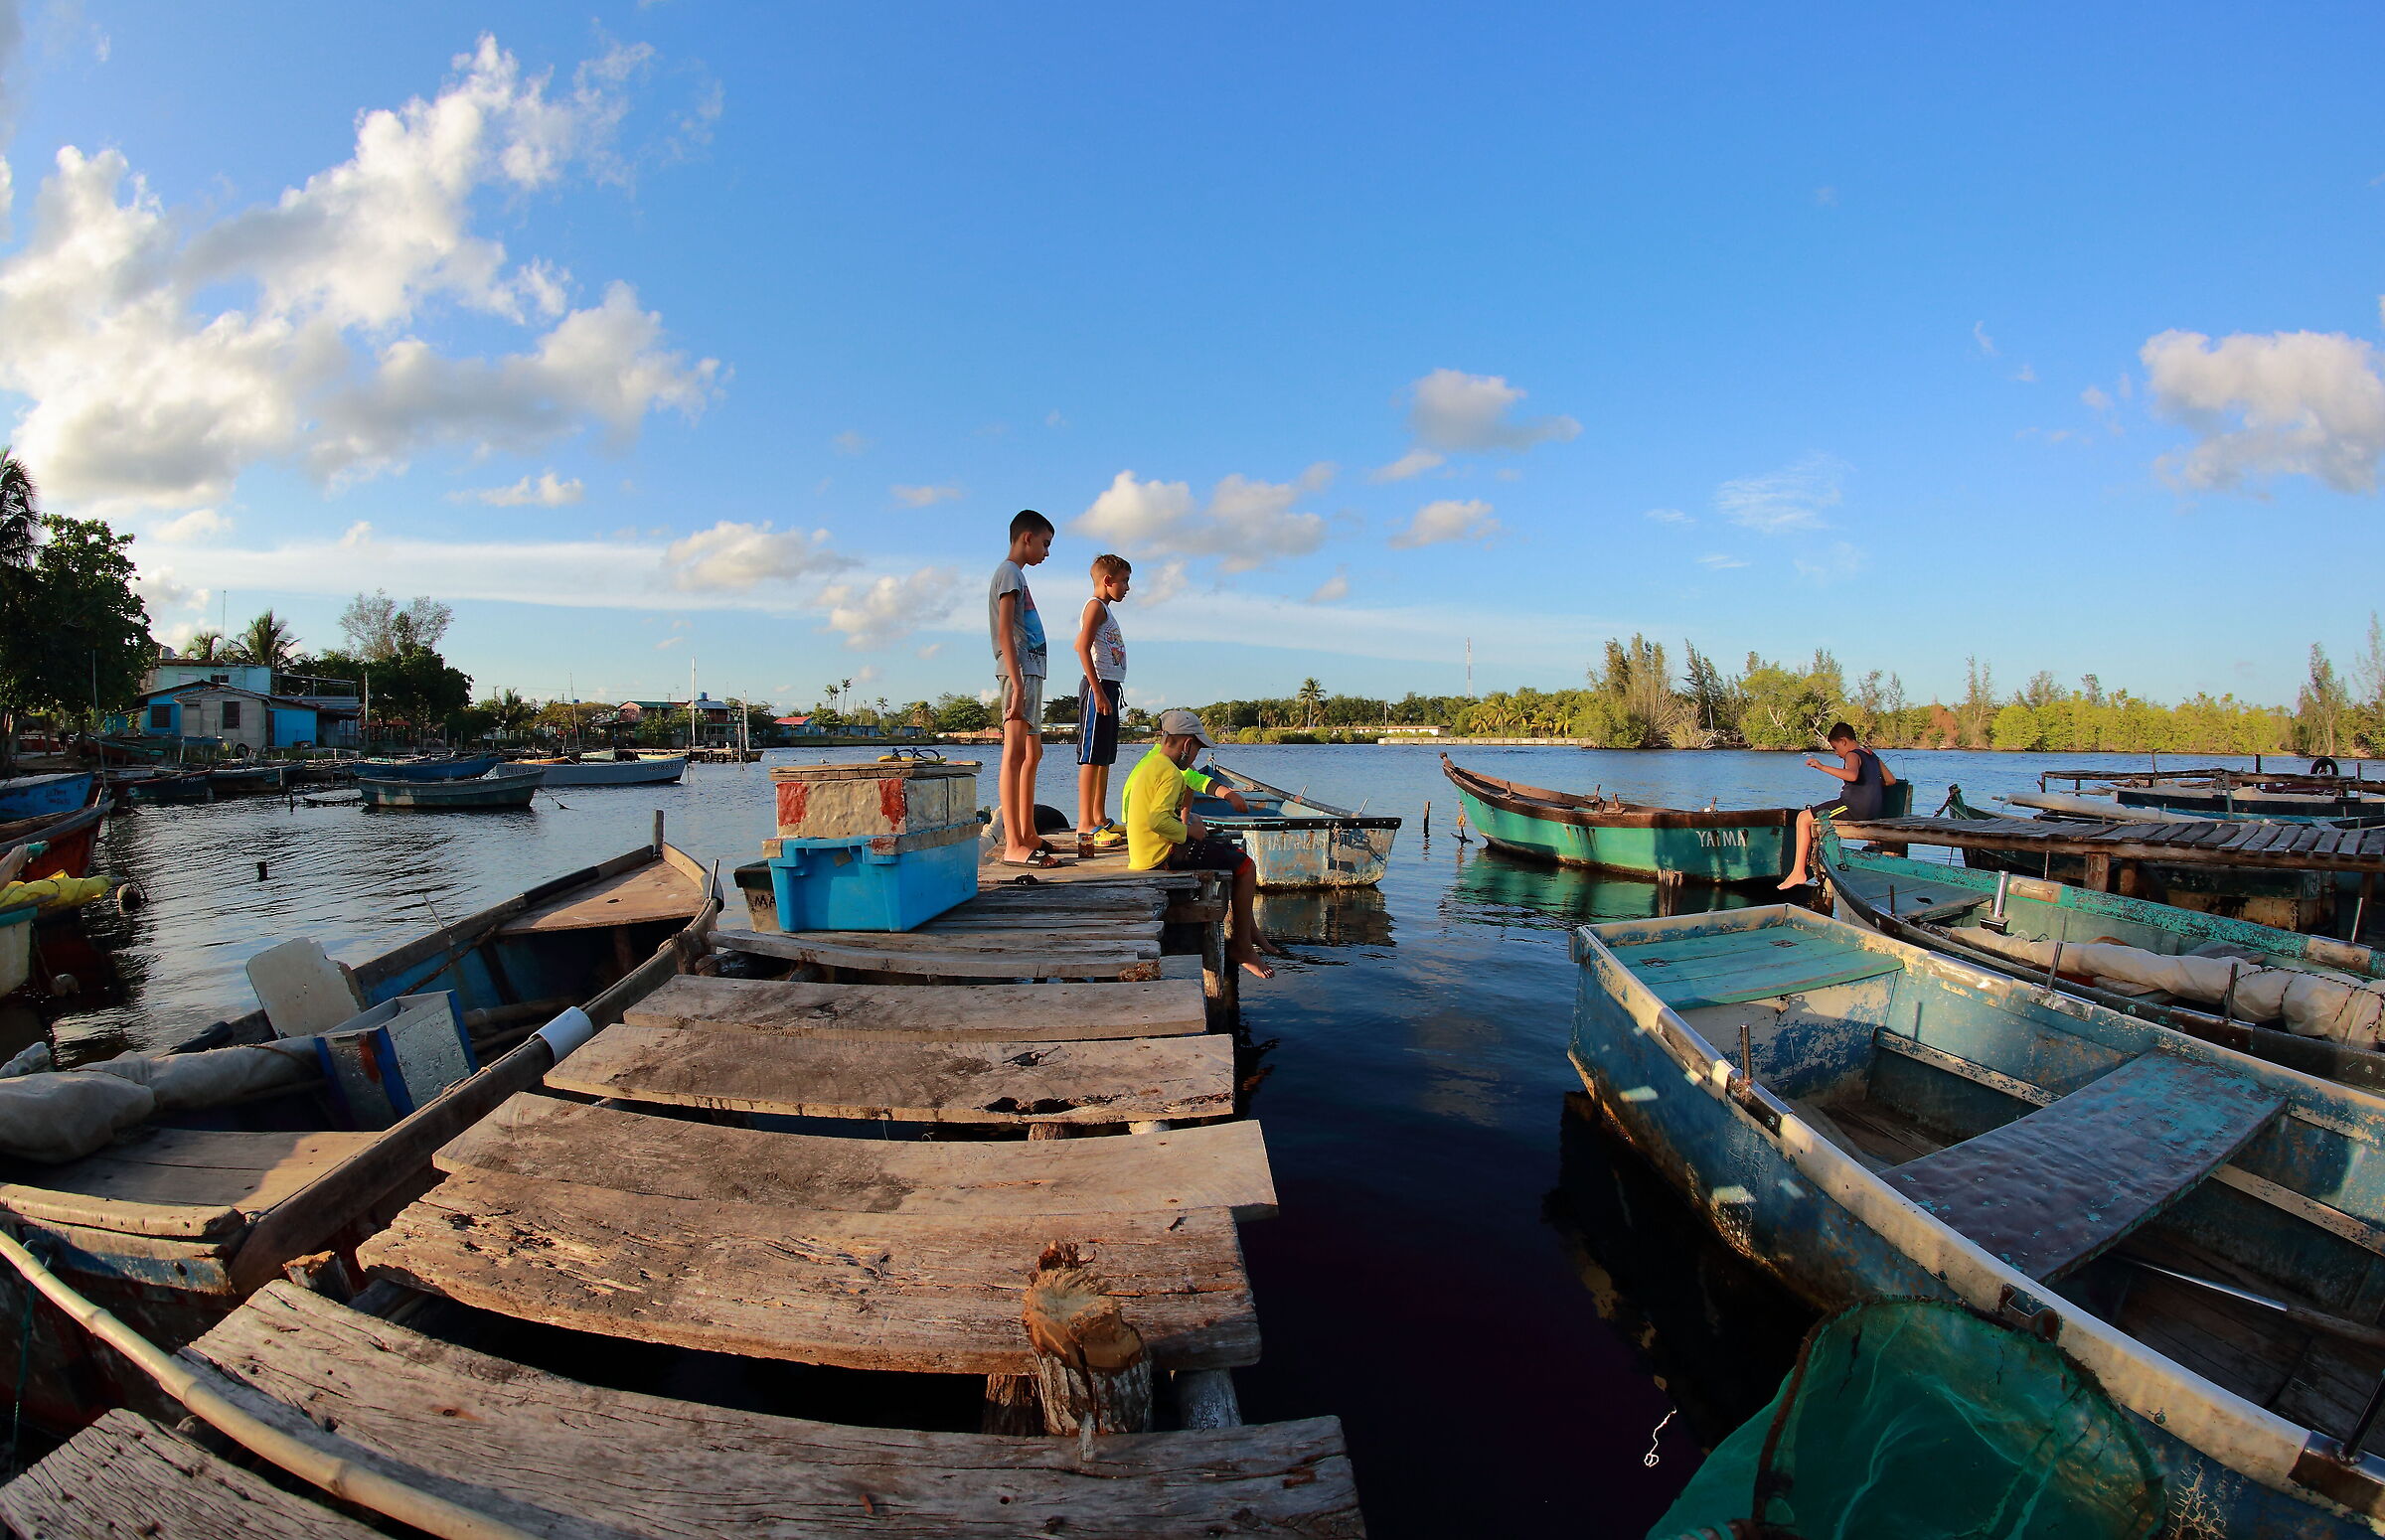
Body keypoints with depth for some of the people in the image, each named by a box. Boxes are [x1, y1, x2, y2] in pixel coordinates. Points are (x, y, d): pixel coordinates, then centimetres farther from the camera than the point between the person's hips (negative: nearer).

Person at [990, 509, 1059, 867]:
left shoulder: (1016, 574, 24)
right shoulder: (1009, 572, -6)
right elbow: (1004, 632, -16)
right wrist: (1016, 684, -23)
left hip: (1030, 672, 11)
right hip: (1020, 671, -11)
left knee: (1033, 754, 14)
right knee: (1016, 751, -15)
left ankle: (1028, 835, 23)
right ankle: (1013, 845, -18)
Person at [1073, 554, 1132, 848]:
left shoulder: (1104, 609, 23)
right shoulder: (1096, 606, -7)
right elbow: (1083, 648, -18)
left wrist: (1109, 692, 18)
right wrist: (1098, 691, -23)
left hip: (1108, 688, 10)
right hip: (1099, 686, -10)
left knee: (1105, 757, 12)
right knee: (1092, 756, -11)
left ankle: (1100, 819, 19)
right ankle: (1085, 826, -11)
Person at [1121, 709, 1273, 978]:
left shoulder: (1153, 764, 13)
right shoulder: (1170, 773, -19)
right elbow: (1158, 820, -30)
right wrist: (1188, 830, -15)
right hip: (1163, 855, -11)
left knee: (1231, 850, 23)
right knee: (1246, 867, -6)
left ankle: (1249, 929, 31)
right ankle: (1242, 946, 3)